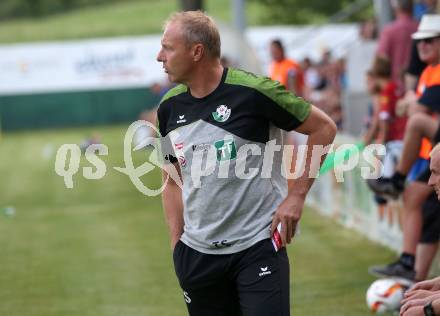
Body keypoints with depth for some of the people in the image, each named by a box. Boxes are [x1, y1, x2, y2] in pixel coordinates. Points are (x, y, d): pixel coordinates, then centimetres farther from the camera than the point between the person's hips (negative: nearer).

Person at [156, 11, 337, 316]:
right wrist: (177, 244, 8)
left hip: (258, 246, -5)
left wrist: (296, 195, -8)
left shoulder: (253, 91, -13)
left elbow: (323, 128, -4)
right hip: (197, 253, 5)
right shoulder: (170, 107, 4)